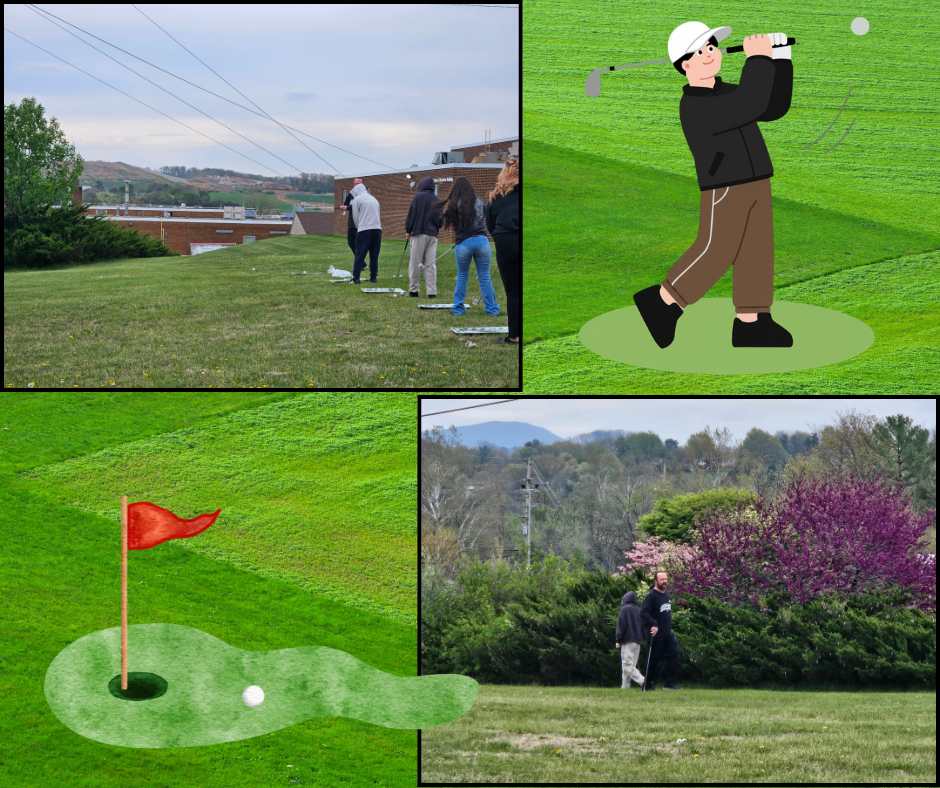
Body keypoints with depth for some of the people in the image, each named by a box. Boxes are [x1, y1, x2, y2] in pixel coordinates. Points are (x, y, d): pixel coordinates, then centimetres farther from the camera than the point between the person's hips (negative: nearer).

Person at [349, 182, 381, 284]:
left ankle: (356, 277, -8)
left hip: (364, 229, -5)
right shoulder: (373, 199, 21)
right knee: (374, 255, 10)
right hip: (377, 228, 5)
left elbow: (355, 217, 3)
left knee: (360, 254, -4)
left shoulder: (357, 199, 4)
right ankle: (373, 276, 8)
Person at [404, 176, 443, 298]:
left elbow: (412, 214, -4)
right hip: (433, 235, 5)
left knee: (415, 262, 1)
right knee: (430, 264, 4)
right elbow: (441, 220, 14)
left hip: (419, 233, -4)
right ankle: (431, 291, -1)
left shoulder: (419, 196, -4)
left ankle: (414, 290, 2)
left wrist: (408, 230, 4)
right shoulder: (437, 200, 10)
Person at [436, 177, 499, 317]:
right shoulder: (480, 202, 8)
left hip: (464, 243, -2)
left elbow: (452, 226, 2)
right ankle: (491, 308, 8)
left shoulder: (455, 204, -1)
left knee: (462, 277, 12)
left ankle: (458, 308, 16)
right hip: (482, 241, 2)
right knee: (485, 277, 7)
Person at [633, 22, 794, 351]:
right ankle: (661, 303, 7)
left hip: (755, 186, 8)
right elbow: (751, 106, -26)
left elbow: (774, 108, 10)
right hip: (724, 188, -8)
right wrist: (758, 59, -17)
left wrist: (780, 58, 4)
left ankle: (749, 325, 6)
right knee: (716, 252, -7)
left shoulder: (726, 95, 13)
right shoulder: (694, 107, -17)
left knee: (756, 251, 4)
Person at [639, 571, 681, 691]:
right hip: (656, 635, -8)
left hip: (668, 634, 8)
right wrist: (653, 624, -29)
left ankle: (669, 683, 5)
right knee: (653, 660, -1)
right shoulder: (651, 595, -13)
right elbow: (643, 612, -23)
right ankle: (647, 686, 9)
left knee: (673, 655, 0)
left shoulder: (666, 594, 13)